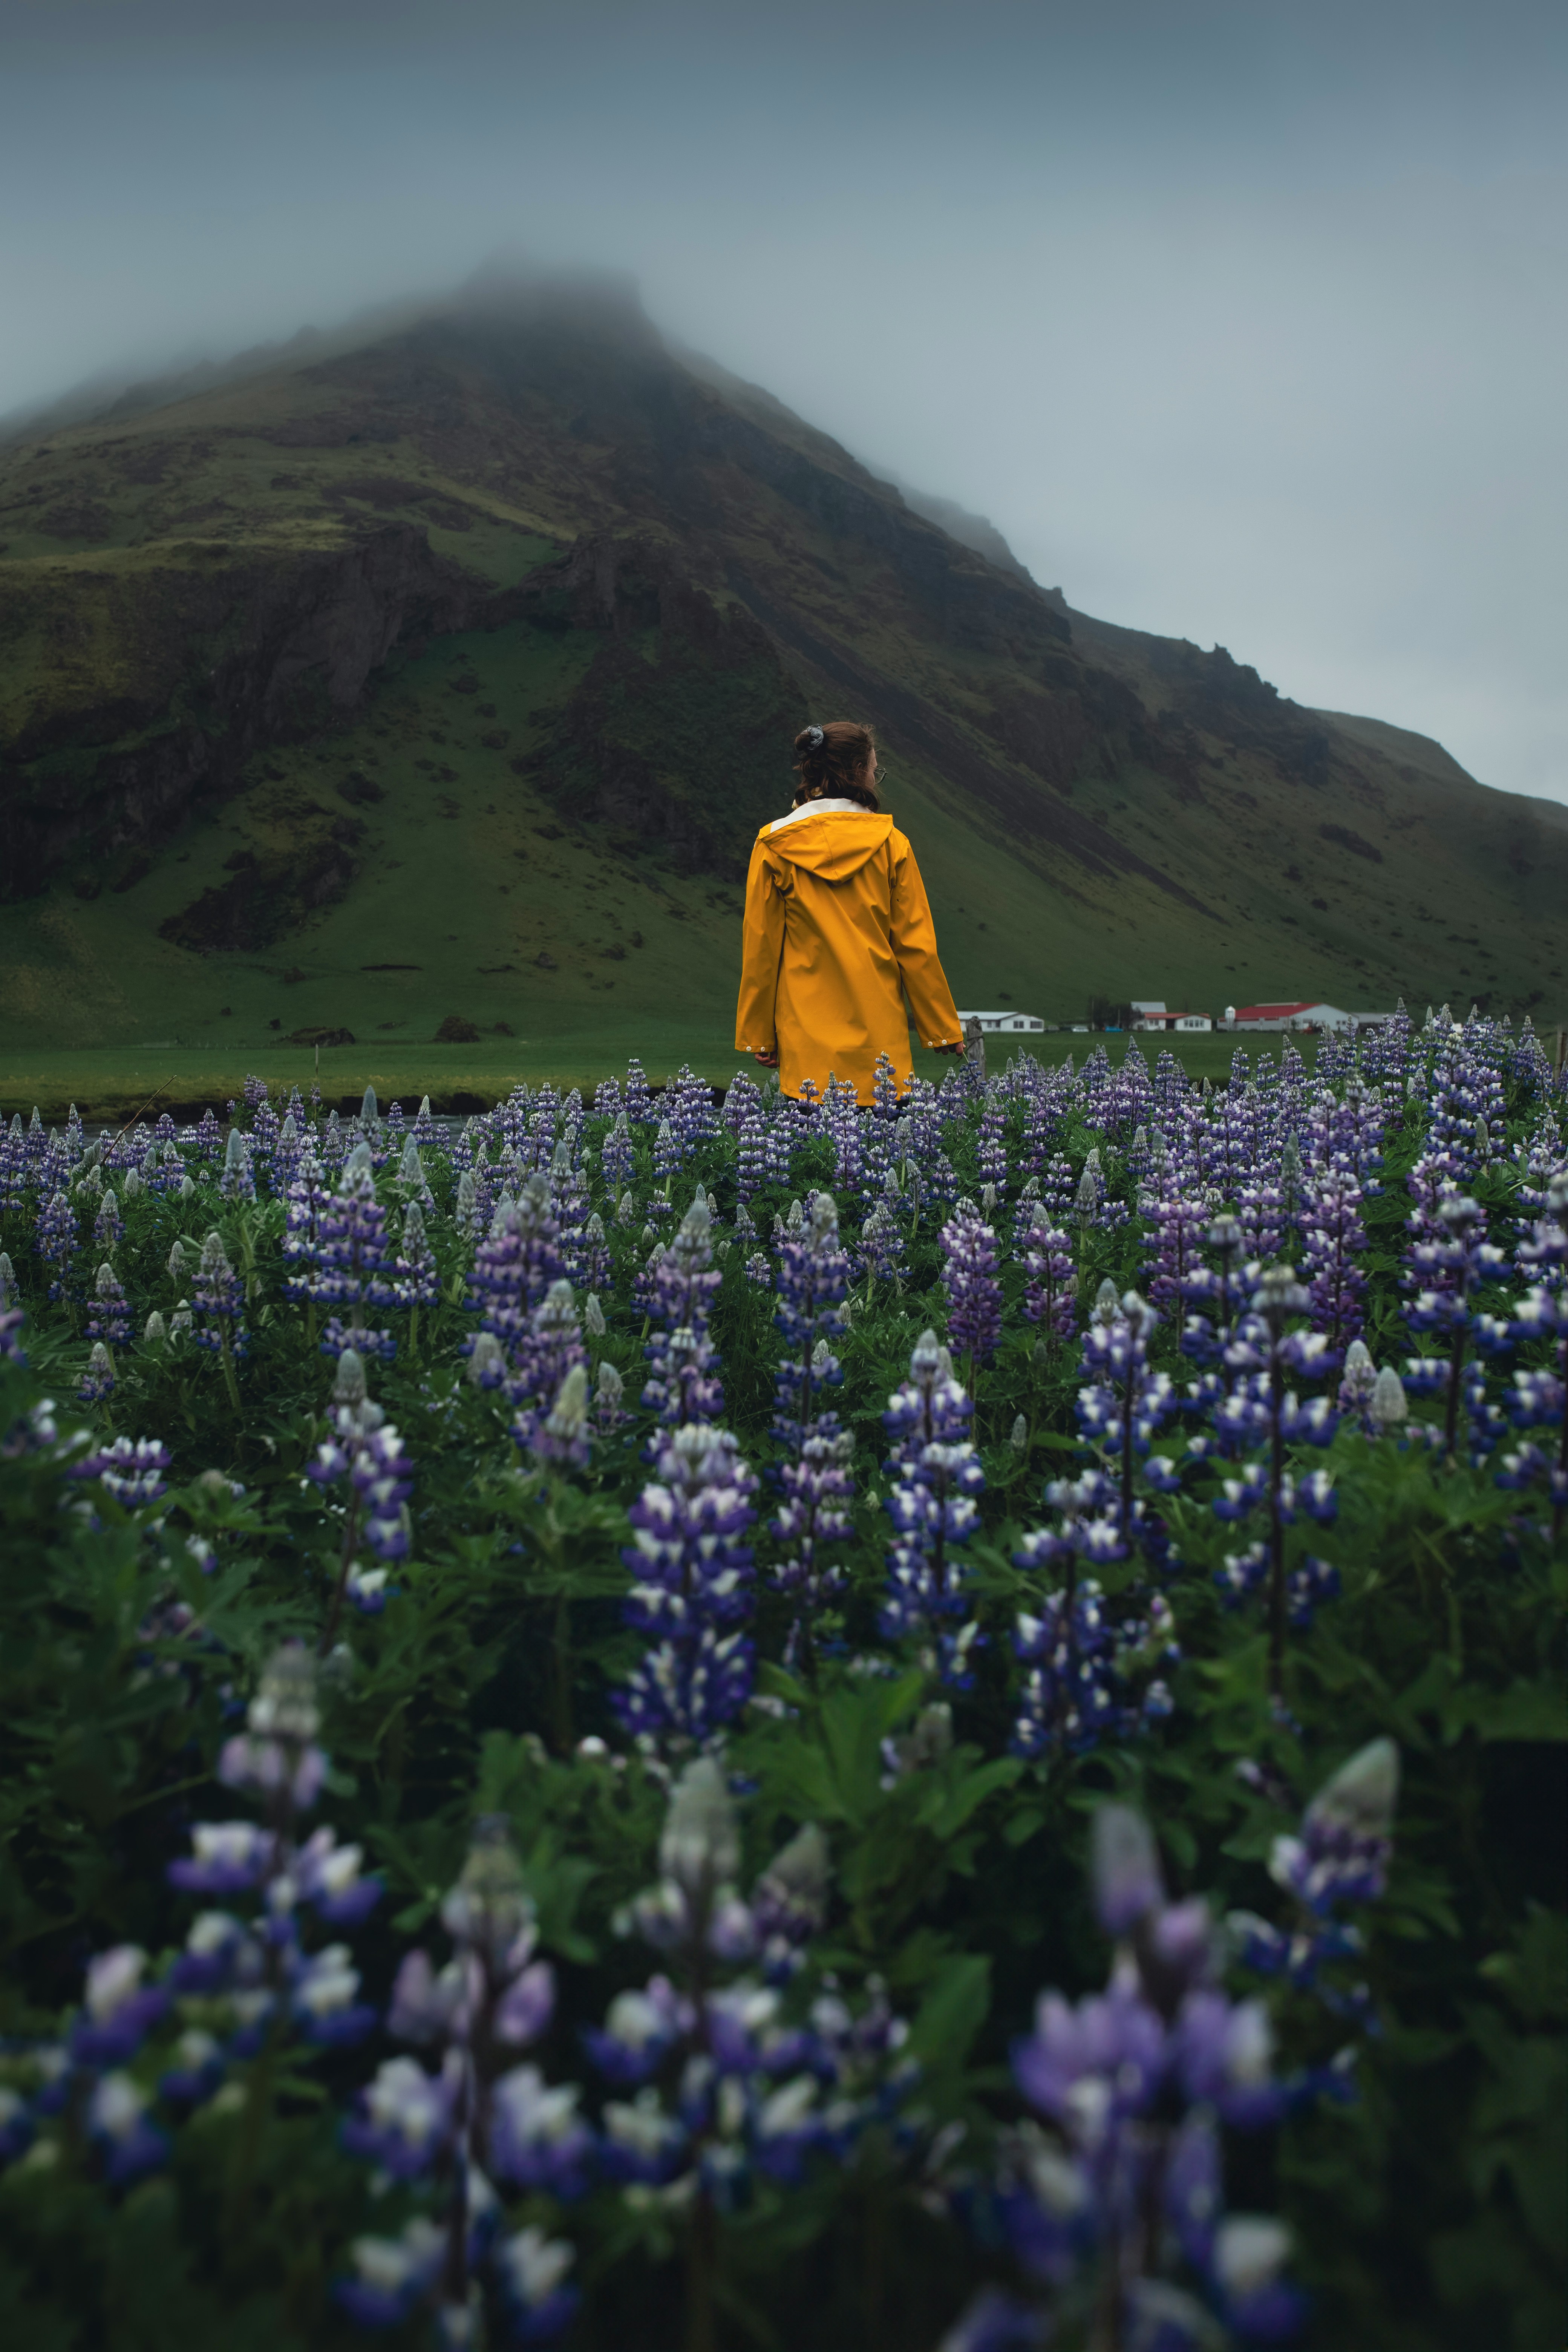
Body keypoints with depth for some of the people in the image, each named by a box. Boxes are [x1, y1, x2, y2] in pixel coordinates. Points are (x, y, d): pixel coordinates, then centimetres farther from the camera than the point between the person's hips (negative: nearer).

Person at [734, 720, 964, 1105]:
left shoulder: (774, 847, 0)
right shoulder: (890, 844, -1)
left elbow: (760, 950, 3)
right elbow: (917, 946, 2)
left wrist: (759, 1037, 11)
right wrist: (944, 1030, 11)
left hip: (807, 1043, 0)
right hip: (880, 1038, 0)